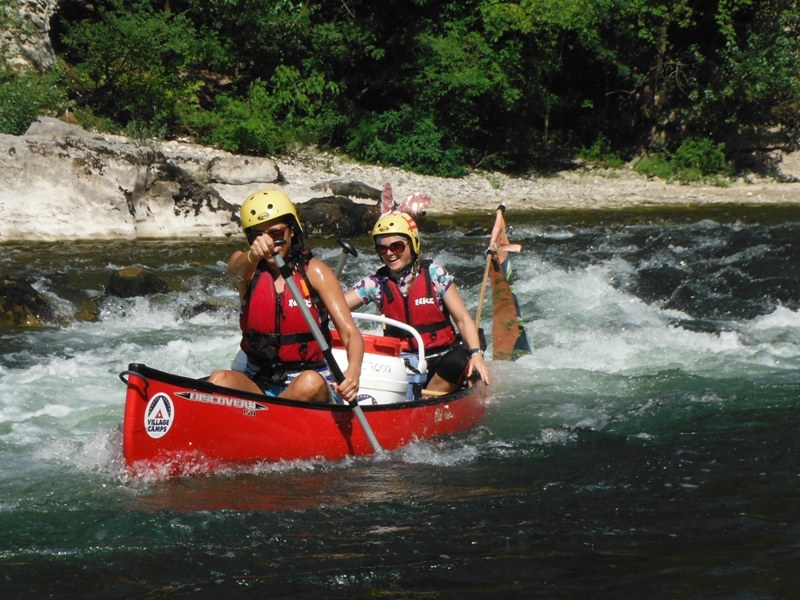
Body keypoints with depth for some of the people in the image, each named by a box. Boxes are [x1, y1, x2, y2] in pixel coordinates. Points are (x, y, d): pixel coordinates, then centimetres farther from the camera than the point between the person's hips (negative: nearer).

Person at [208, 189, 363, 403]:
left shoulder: (314, 271, -2)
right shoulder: (244, 264, 3)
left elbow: (350, 333, -11)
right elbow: (238, 269, -24)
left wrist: (353, 371, -34)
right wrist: (254, 255, -50)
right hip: (257, 383, 1)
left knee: (310, 382, -35)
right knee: (219, 380, -30)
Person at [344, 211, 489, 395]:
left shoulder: (435, 276, -2)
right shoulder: (376, 284, 3)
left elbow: (463, 319, -4)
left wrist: (475, 353, -20)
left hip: (441, 362, -1)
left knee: (458, 360, -35)